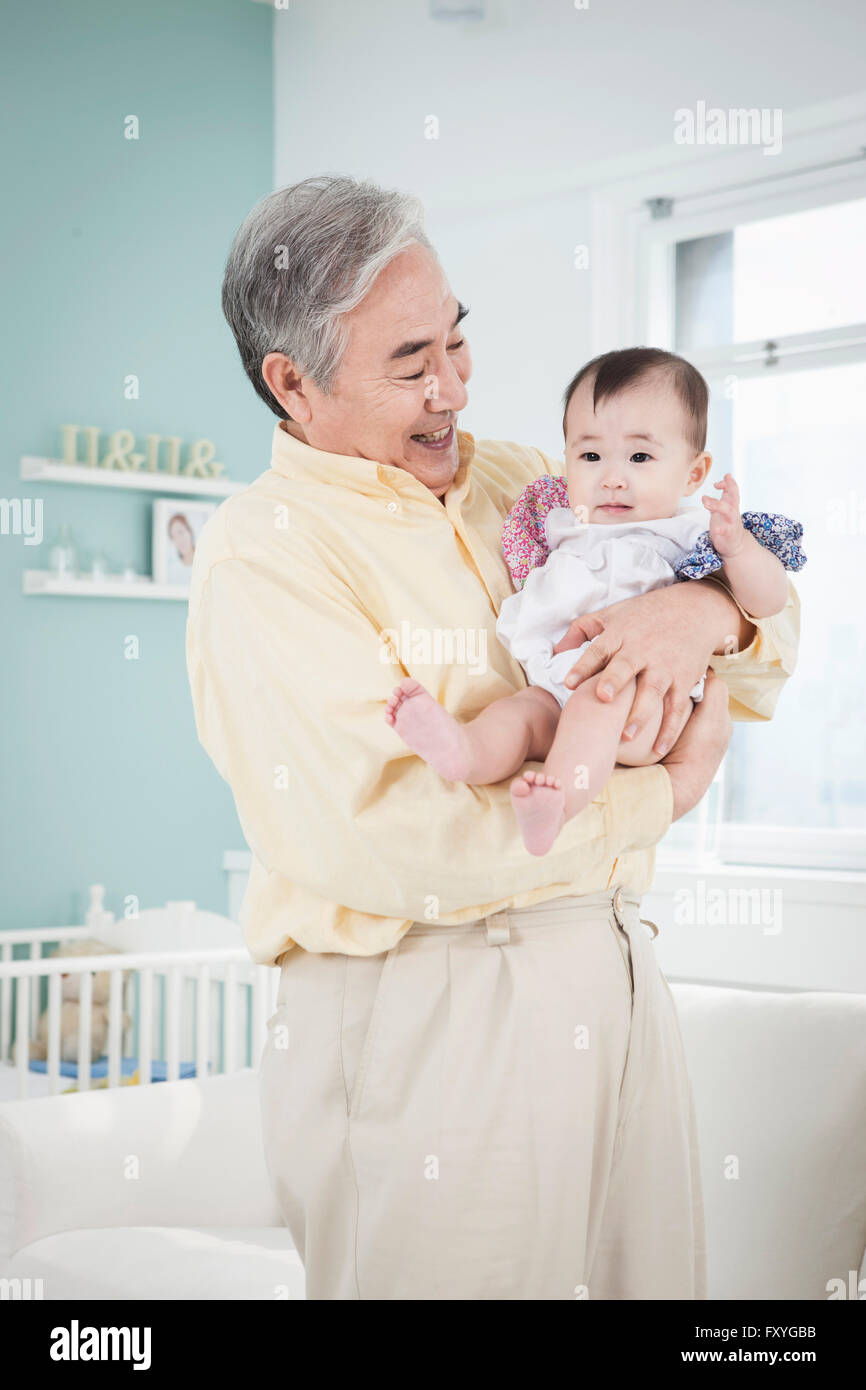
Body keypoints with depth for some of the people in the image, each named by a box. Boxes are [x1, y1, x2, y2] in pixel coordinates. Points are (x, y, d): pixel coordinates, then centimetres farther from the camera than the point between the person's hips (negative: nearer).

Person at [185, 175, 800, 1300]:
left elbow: (773, 638, 14)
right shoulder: (261, 556, -12)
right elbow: (382, 841, -24)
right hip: (420, 1023, -6)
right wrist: (664, 794, -13)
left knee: (651, 1273, 14)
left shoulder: (522, 482, 10)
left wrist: (709, 610, -12)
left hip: (613, 978, 7)